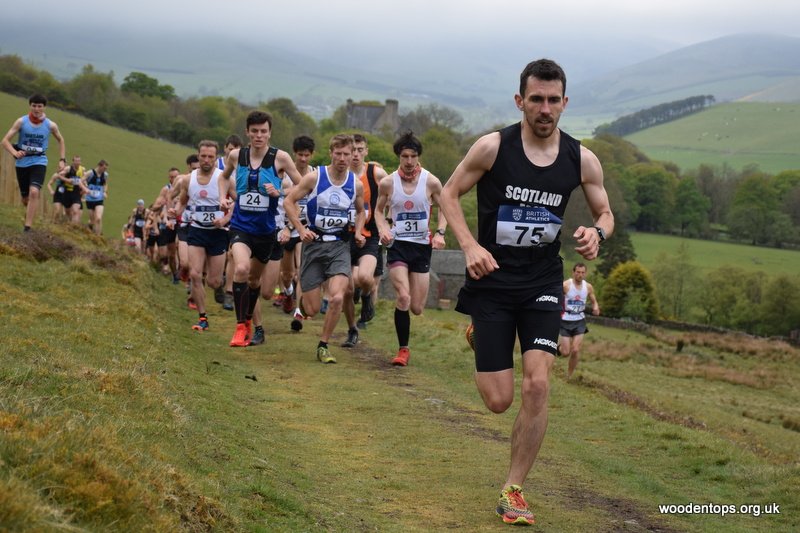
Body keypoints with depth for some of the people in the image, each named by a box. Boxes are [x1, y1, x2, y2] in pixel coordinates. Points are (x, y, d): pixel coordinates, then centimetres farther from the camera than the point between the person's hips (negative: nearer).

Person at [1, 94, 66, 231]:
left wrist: (62, 159, 5)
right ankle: (29, 214, 45)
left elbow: (61, 140, 15)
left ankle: (27, 227, -23)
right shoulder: (21, 122, -8)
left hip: (39, 162, -1)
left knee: (34, 192, -23)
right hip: (22, 163, 1)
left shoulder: (50, 125, -5)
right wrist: (15, 153, -29)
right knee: (25, 198, 10)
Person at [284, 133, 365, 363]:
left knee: (337, 298, -20)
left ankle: (323, 346, 1)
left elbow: (361, 211, 21)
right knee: (312, 310, -1)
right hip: (314, 242, -2)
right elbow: (289, 201, -3)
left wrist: (358, 232, 4)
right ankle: (303, 298, 39)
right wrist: (301, 229, -13)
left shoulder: (356, 184, 2)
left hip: (340, 245, 2)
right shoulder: (314, 177, -8)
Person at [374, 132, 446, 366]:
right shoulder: (387, 183, -4)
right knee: (403, 297, -20)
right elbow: (379, 210, 11)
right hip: (397, 244, -1)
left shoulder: (431, 182, -5)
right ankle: (403, 349, -5)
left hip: (422, 245, 1)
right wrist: (383, 229, -9)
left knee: (417, 309, 2)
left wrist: (440, 233, -10)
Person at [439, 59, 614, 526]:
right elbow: (450, 194, -1)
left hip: (543, 284, 2)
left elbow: (605, 214, 9)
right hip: (493, 282, -2)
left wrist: (597, 233, -16)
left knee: (538, 384, -16)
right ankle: (478, 335, 39)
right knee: (498, 401, -1)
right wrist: (469, 244, -17)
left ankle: (513, 491, 2)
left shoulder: (582, 160, -4)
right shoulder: (492, 147, -12)